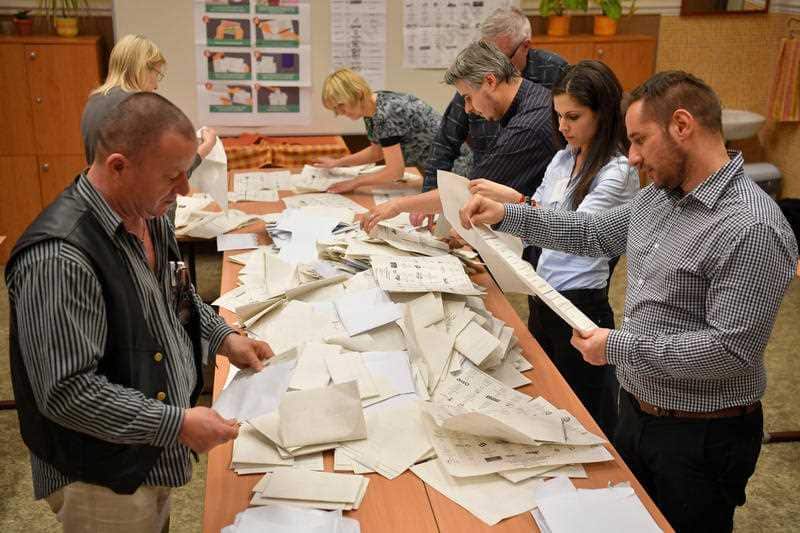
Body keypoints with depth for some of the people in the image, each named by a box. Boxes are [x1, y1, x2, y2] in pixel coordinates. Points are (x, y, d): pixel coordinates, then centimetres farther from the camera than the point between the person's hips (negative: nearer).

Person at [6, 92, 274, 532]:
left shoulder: (150, 216, -1)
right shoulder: (59, 257, -30)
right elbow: (66, 392, -30)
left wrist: (223, 338, 2)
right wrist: (176, 424, -27)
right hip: (103, 482, -8)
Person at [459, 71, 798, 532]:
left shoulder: (752, 229, -26)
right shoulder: (660, 196, 2)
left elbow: (732, 350, -29)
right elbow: (594, 233, 15)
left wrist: (618, 346, -24)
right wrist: (507, 216, 6)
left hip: (701, 437, -8)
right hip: (636, 410, 8)